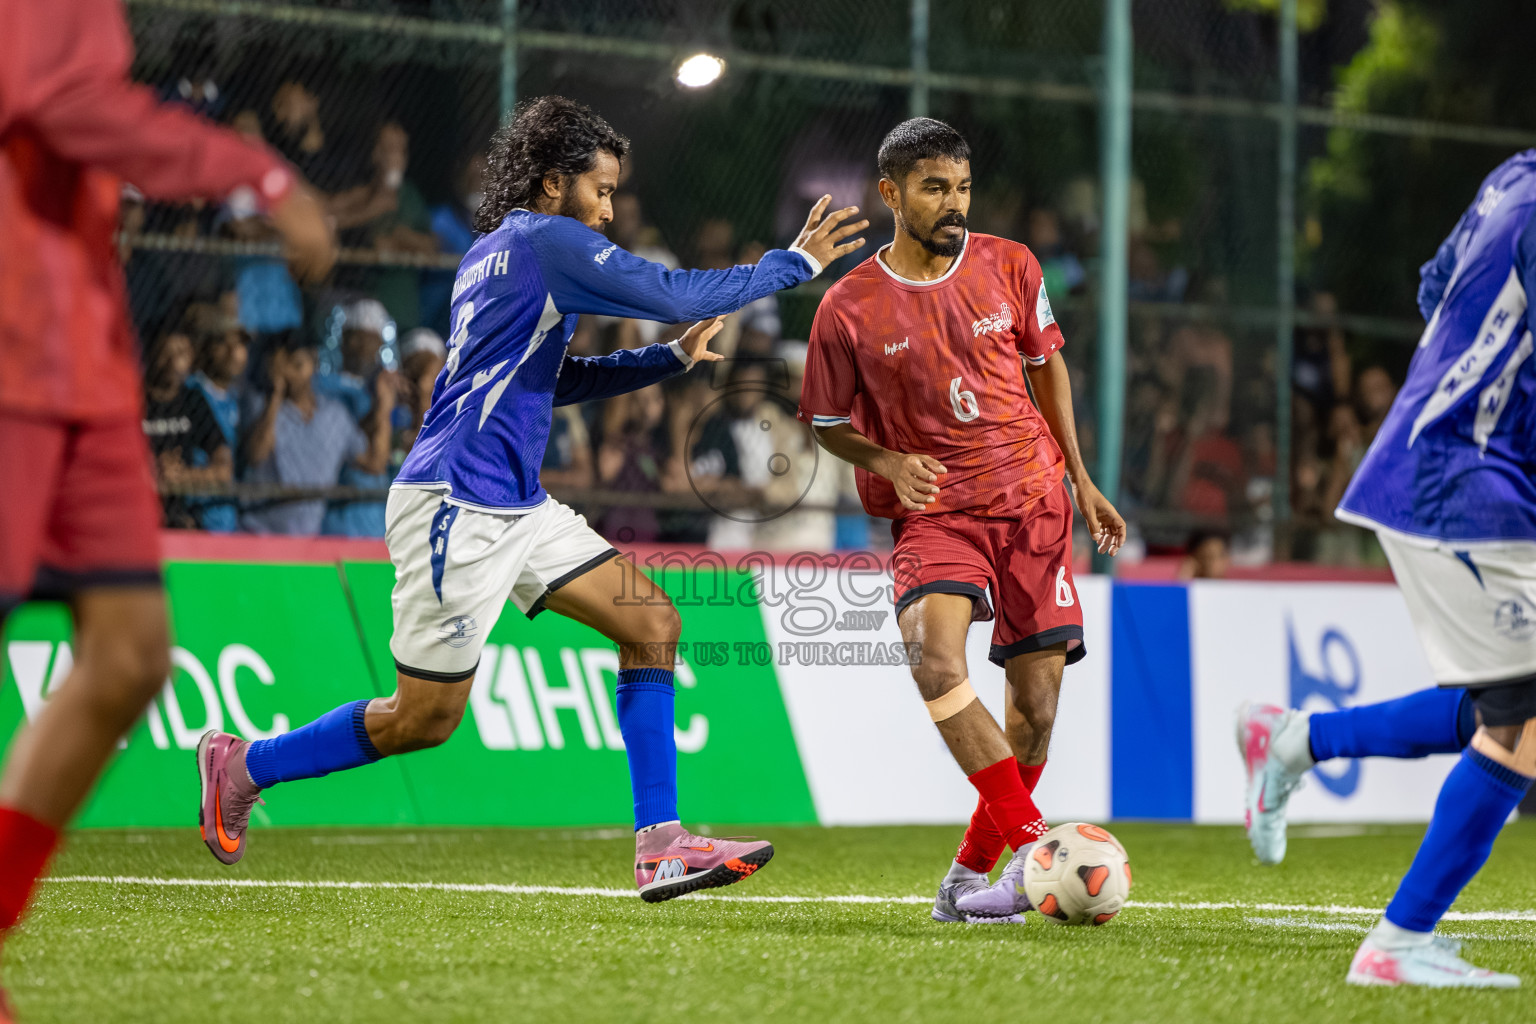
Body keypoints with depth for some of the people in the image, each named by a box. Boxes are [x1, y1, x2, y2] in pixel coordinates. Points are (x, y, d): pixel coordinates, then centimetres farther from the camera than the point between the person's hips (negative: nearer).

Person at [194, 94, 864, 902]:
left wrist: (671, 358, 19)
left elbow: (553, 379, 28)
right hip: (456, 506, -10)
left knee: (651, 624, 2)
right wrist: (795, 264, -6)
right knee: (425, 718, -3)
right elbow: (676, 294, -17)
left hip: (517, 505, 10)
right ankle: (240, 767, 15)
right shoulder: (547, 241, -11)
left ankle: (659, 845, -1)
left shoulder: (492, 253, 18)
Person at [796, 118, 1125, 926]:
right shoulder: (849, 308, -5)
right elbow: (828, 424, 7)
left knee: (1036, 705, -3)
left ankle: (970, 873, 16)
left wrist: (1081, 480, 15)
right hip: (934, 509, -2)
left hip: (1033, 501, 3)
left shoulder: (1009, 267, 2)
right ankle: (1033, 844, -29)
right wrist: (886, 462, -13)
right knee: (935, 655, -30)